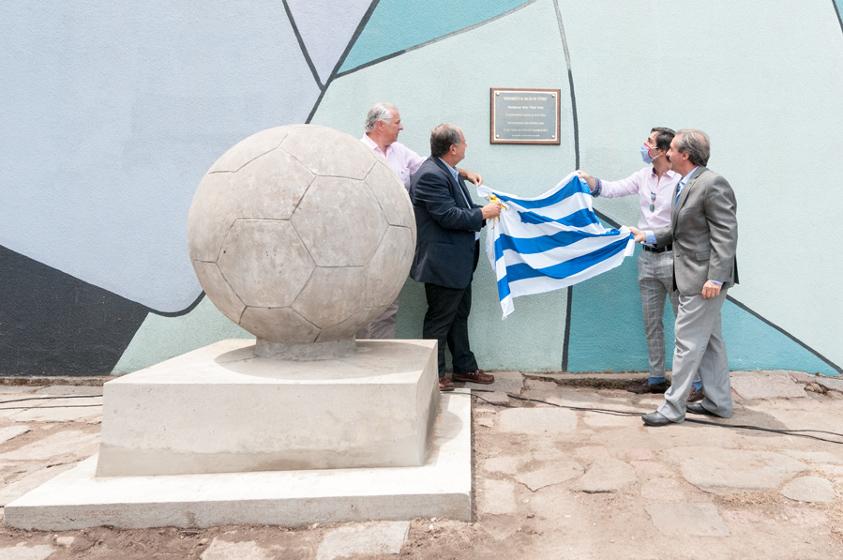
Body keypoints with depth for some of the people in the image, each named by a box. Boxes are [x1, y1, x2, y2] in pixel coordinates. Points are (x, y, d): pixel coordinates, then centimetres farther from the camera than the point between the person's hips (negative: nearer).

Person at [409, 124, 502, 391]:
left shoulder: (447, 172, 11)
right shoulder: (430, 175, -21)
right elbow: (449, 216, -25)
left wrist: (485, 210, 4)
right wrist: (483, 214, -15)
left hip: (459, 261, 10)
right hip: (443, 263, -10)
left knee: (459, 315, 19)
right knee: (439, 318, 2)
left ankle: (465, 367, 31)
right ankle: (434, 374, 15)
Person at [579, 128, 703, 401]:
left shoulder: (682, 180, -14)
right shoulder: (643, 176, 7)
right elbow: (613, 189, 6)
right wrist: (588, 179, -8)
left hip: (673, 258, -7)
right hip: (647, 258, 7)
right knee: (651, 322, 14)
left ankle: (697, 382, 10)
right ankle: (656, 378, 26)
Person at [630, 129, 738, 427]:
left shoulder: (712, 184, -17)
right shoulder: (684, 186, 12)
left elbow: (725, 235, -21)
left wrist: (715, 278, -24)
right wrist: (649, 235, 11)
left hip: (705, 279, -10)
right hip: (691, 278, 10)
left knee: (688, 342, -3)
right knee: (709, 341, 17)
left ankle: (672, 407, 6)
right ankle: (719, 402, 29)